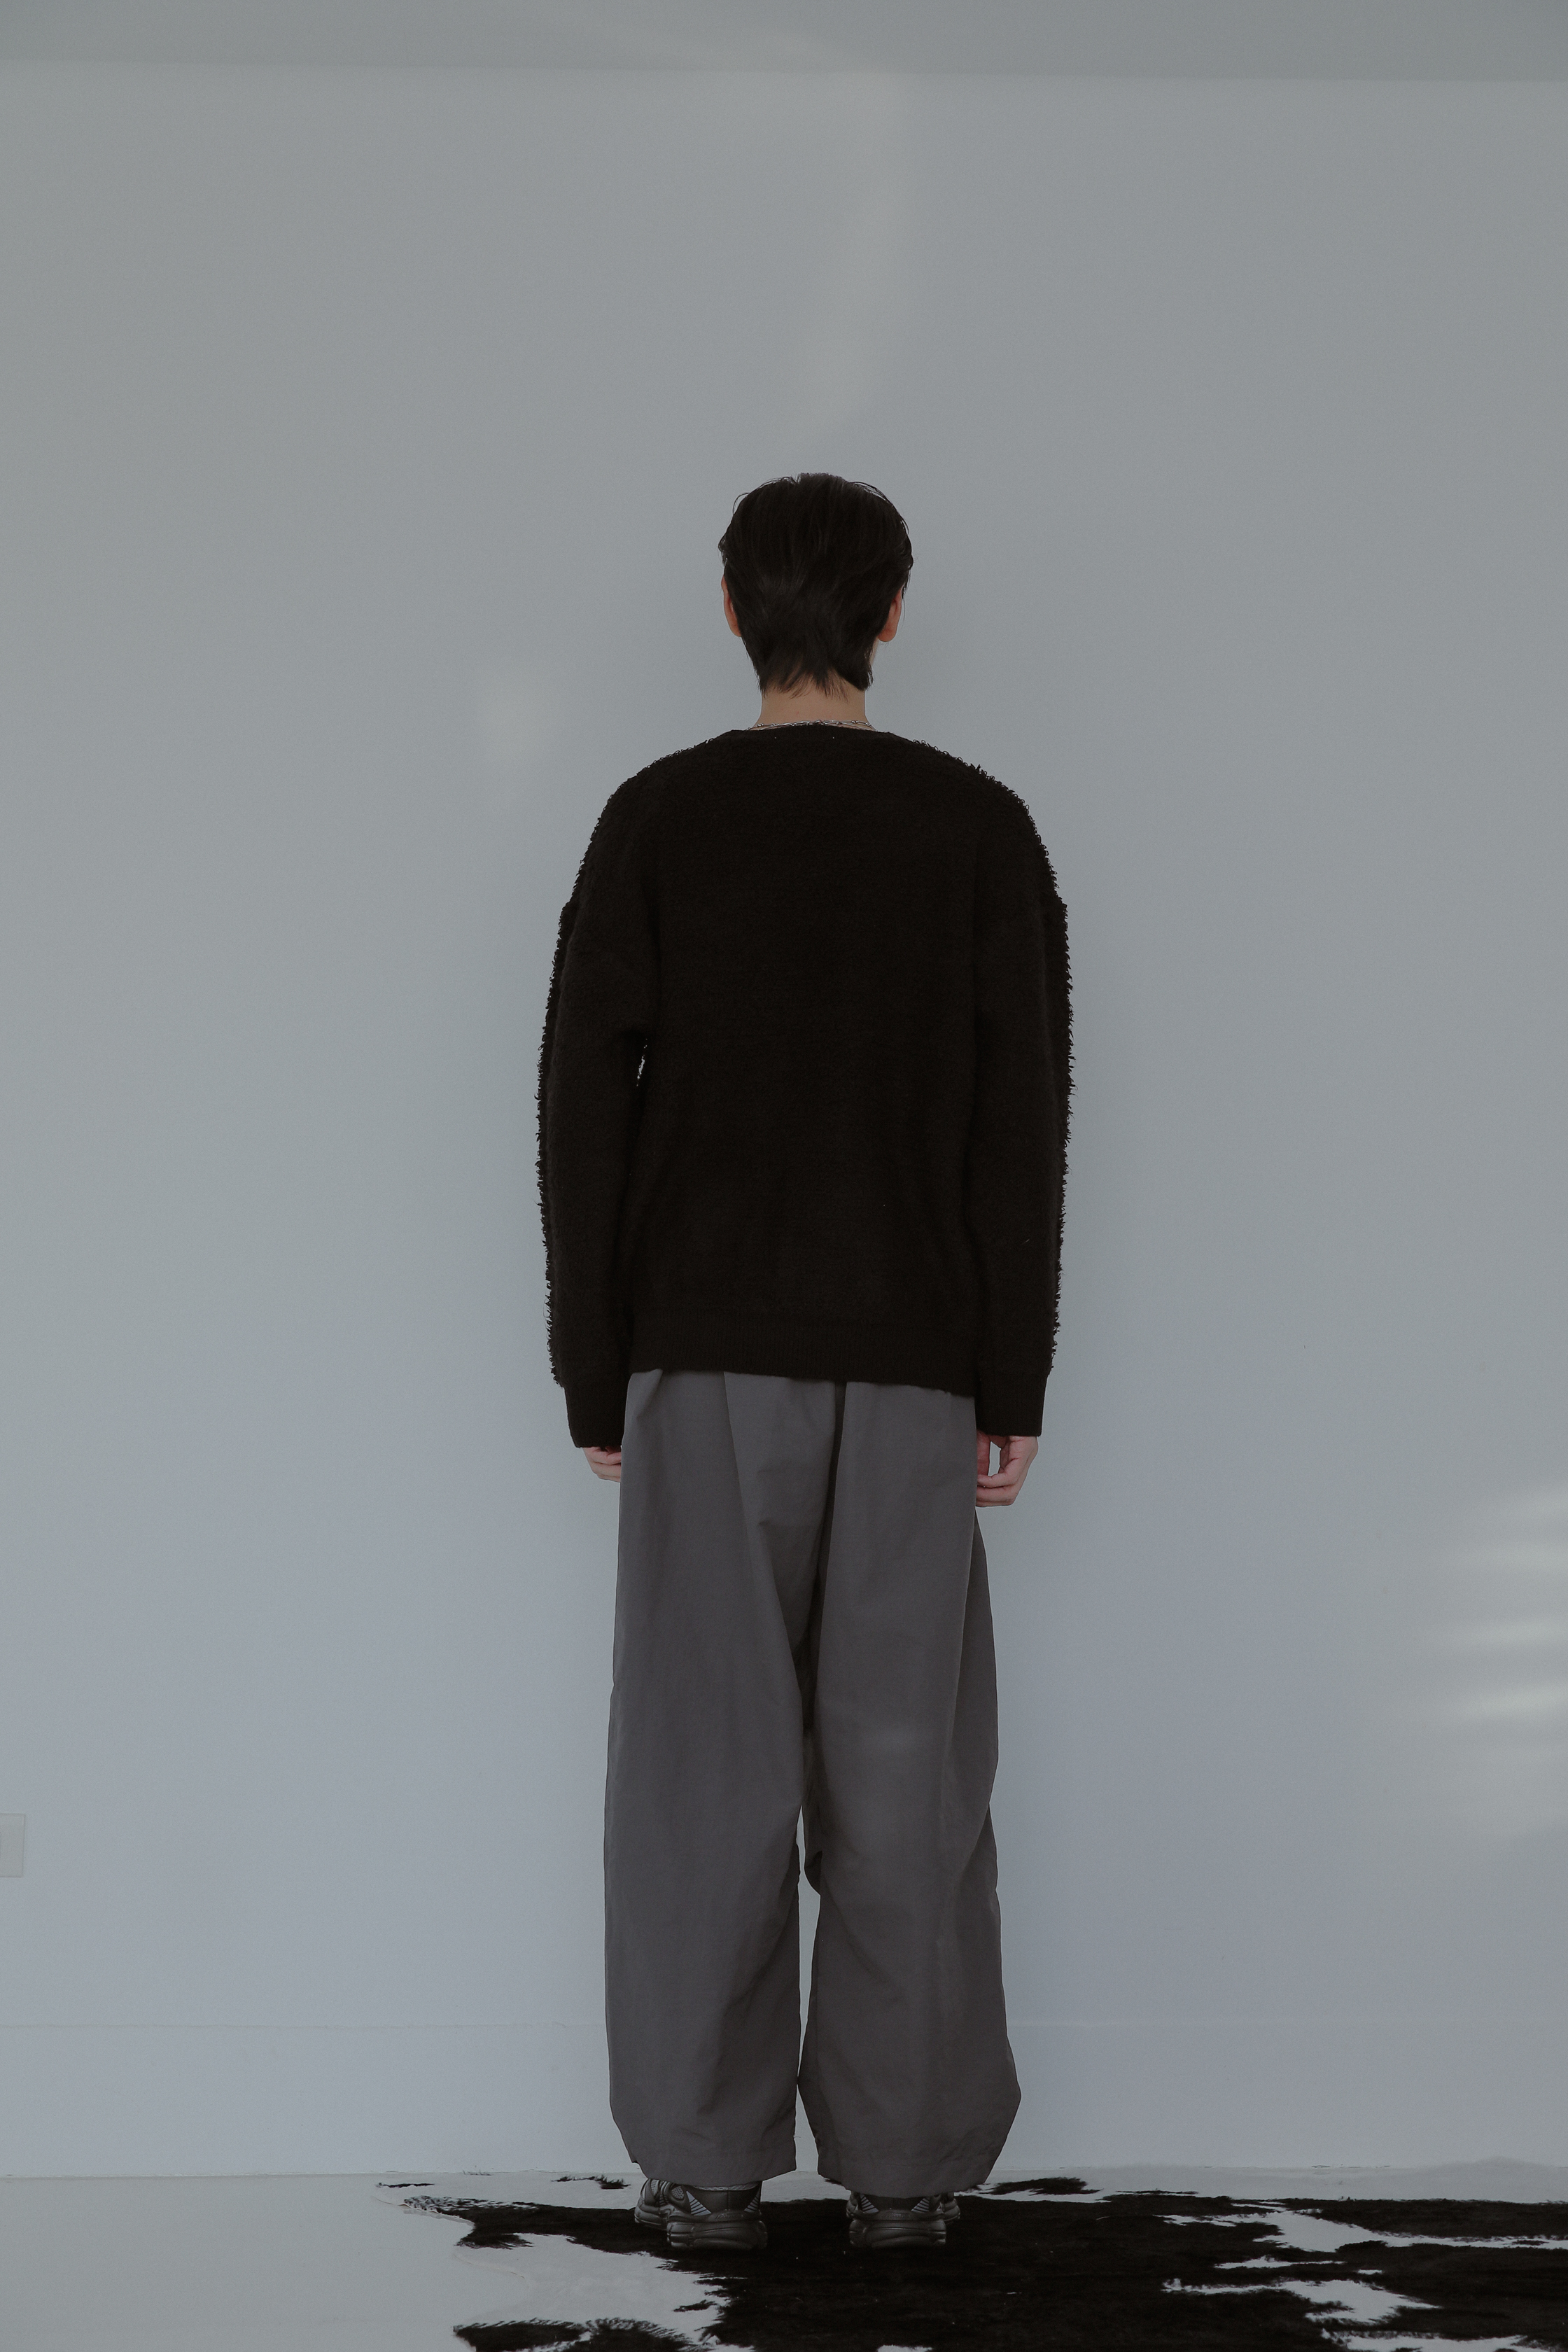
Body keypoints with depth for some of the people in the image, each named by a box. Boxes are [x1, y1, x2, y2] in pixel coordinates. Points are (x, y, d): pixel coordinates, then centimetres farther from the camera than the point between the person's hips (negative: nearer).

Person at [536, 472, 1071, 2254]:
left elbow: (584, 1110, -4)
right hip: (911, 1361, 1)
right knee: (903, 1769, 6)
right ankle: (903, 2156, 7)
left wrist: (592, 1379, 3)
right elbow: (1023, 1125, -3)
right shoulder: (982, 828, 1)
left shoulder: (653, 820, -1)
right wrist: (1013, 1388, 2)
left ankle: (706, 2161, 5)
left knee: (706, 1767, 3)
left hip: (703, 1349, 0)